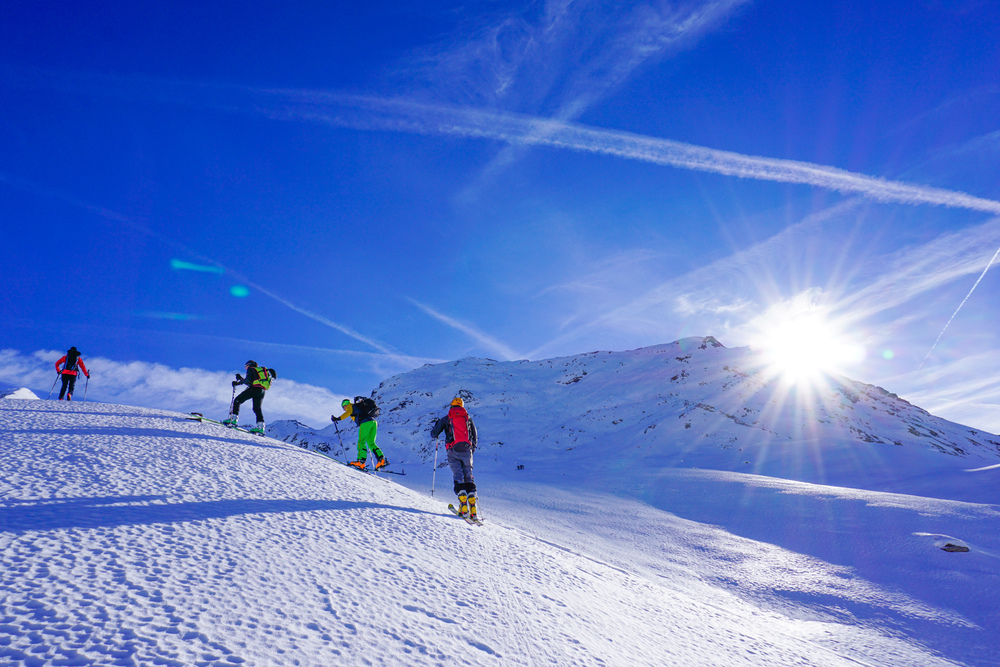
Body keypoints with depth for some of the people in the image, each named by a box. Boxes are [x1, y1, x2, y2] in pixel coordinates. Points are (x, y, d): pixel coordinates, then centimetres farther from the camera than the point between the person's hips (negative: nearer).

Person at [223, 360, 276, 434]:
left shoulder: (251, 369, 9)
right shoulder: (260, 370, 31)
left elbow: (248, 380, -7)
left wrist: (238, 383, 1)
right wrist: (241, 378, 33)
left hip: (254, 389, -7)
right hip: (262, 391, 7)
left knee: (237, 401, 3)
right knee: (257, 408, 12)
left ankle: (233, 419, -8)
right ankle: (261, 427, 1)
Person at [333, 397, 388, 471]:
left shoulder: (350, 407, 10)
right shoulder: (358, 406, 34)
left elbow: (348, 413, -11)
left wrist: (338, 418, -16)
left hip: (365, 422, -8)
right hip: (373, 422, 8)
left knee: (361, 442, -7)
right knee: (371, 443, 11)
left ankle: (361, 462, -19)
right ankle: (382, 459, -3)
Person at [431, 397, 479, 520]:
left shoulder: (446, 419, 10)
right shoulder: (468, 418, 16)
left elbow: (433, 434, 13)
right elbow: (475, 437, 18)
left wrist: (436, 426, 35)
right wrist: (472, 448, 34)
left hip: (453, 451, -1)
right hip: (467, 450, 1)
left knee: (458, 477, -2)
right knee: (469, 477, 5)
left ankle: (463, 505, -17)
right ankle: (473, 508, -6)